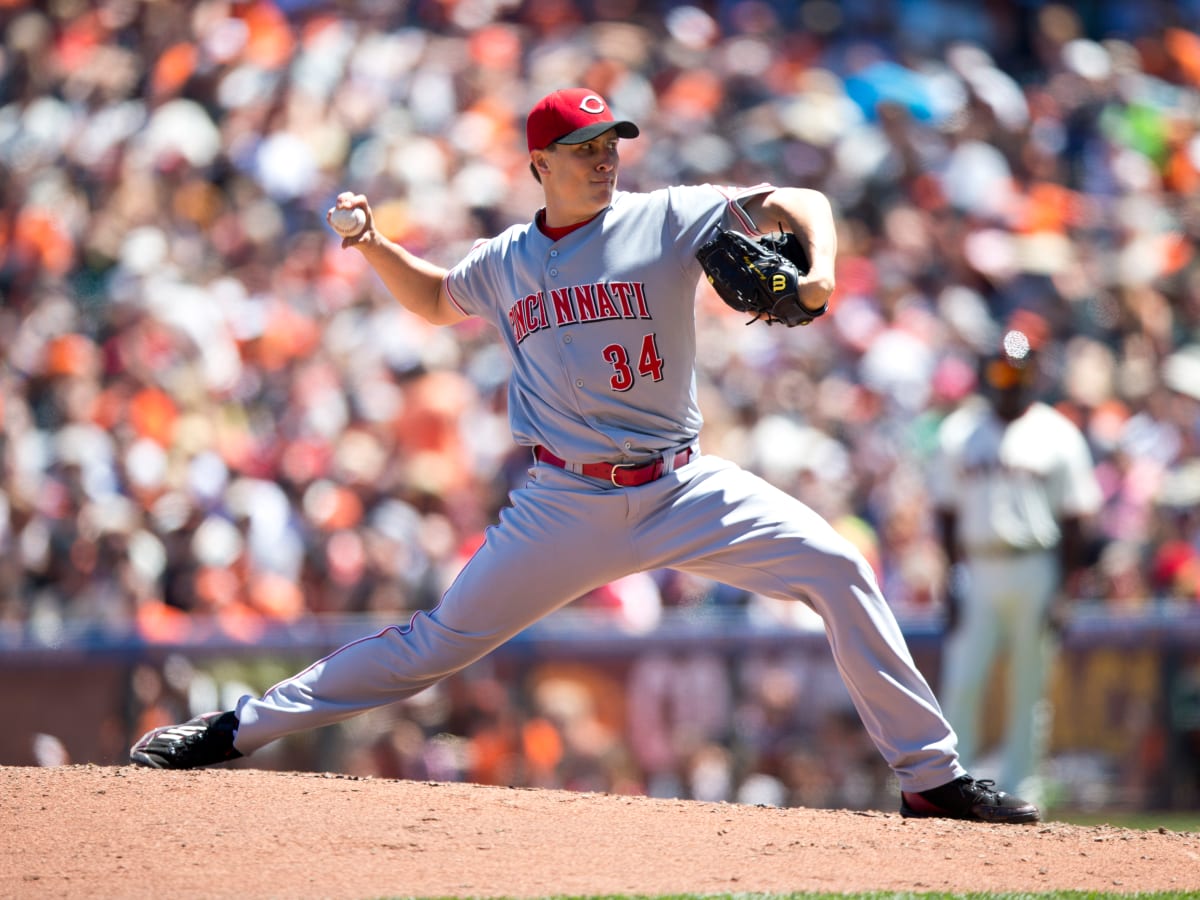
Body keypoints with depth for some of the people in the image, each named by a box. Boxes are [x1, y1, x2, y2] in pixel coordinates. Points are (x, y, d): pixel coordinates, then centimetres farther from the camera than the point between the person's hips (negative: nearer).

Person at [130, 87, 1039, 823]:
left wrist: (819, 270, -29)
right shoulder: (504, 262, 7)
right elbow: (434, 298, 28)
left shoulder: (667, 219, -3)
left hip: (682, 488, -1)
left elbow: (797, 201, -8)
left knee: (837, 569, -16)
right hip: (565, 504, 1)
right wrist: (371, 241, 10)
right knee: (442, 639, -1)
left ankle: (929, 774, -10)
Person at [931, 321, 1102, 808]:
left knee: (1028, 690, 1)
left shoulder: (1057, 435, 2)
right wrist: (954, 575, 2)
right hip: (977, 569, 2)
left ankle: (1017, 791, 6)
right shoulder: (959, 432, 9)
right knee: (961, 684, -5)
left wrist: (1064, 590, -7)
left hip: (1037, 568, -2)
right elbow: (946, 511, 11)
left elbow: (1074, 521, 1)